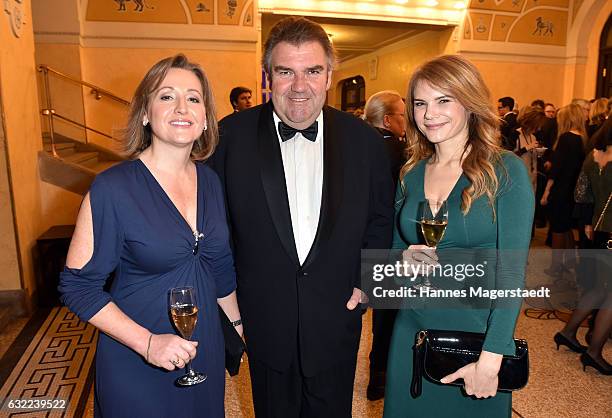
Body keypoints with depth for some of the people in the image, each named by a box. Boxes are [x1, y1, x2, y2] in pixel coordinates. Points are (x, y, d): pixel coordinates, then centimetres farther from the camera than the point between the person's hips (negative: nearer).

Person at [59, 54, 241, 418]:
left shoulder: (210, 180, -2)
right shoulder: (112, 188, -18)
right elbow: (78, 286, -14)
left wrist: (238, 322, 15)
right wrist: (147, 342, -21)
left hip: (205, 350, 5)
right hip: (136, 363, -5)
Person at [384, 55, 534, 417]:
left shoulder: (507, 171, -11)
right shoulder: (411, 174, 2)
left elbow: (512, 272, -14)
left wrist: (491, 359, -19)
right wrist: (404, 258, -12)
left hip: (477, 336, -3)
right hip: (412, 332, 4)